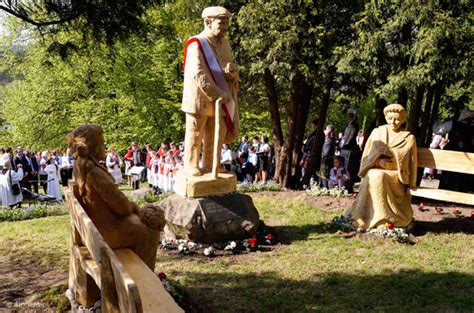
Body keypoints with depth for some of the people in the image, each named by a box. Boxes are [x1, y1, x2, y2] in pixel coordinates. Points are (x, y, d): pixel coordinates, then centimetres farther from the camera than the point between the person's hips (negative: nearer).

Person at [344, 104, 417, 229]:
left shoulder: (409, 138, 6)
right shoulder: (377, 132, 10)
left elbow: (411, 165, 9)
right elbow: (366, 156, 10)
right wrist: (378, 161, -10)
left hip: (396, 175, -1)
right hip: (375, 170, 2)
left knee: (380, 177, -35)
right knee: (376, 177, -35)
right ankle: (380, 219, -32)